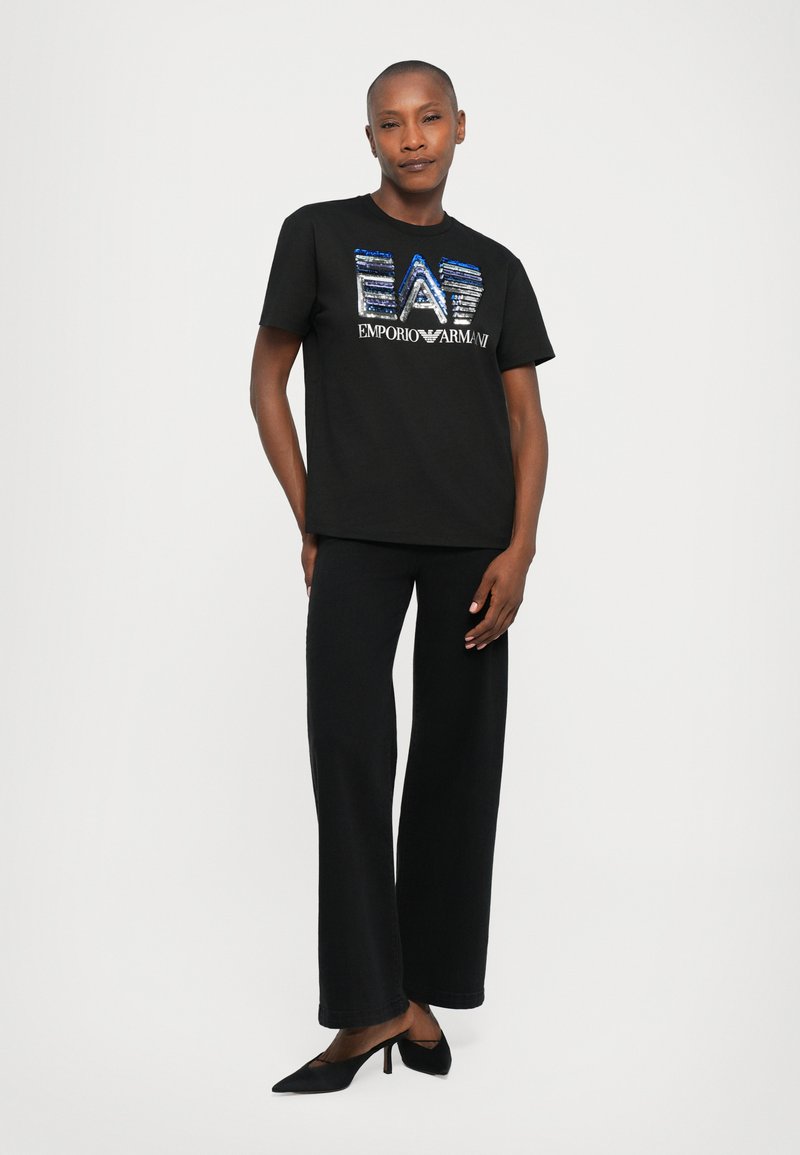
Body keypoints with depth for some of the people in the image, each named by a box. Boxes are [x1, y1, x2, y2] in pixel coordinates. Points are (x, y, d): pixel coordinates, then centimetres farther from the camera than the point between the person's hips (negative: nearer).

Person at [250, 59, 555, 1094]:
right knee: (349, 749, -11)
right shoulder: (320, 234, 6)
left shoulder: (495, 267, 13)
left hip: (474, 545, 3)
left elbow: (525, 418, 10)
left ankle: (424, 990, 13)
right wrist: (309, 523, 2)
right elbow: (268, 381, 8)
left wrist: (519, 548, -3)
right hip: (356, 541, -2)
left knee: (458, 759, 2)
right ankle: (371, 1005, -5)